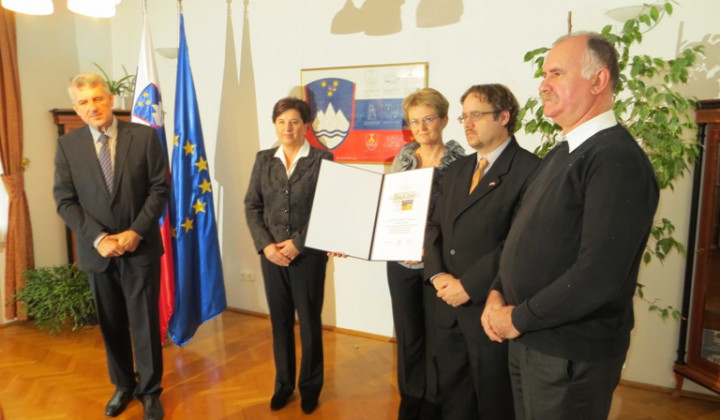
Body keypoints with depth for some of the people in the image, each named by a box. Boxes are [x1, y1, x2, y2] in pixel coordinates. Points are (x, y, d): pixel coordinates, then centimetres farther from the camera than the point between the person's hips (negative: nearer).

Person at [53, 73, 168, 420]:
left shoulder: (145, 136, -5)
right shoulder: (67, 145, 1)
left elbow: (159, 189, -6)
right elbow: (65, 201, -2)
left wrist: (136, 232, -15)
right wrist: (98, 238, -14)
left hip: (140, 248, -2)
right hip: (97, 251, 2)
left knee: (145, 323, 6)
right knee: (111, 324, 15)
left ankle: (150, 390, 25)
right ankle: (123, 385, 36)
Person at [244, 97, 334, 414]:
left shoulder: (322, 159, -4)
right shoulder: (263, 160, 7)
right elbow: (251, 206, 4)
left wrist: (298, 243, -14)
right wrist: (265, 245, -8)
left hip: (308, 254, -3)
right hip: (271, 254, 3)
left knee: (309, 321, 9)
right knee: (280, 321, 14)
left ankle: (310, 385, 29)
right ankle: (284, 383, 32)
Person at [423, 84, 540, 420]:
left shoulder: (528, 170, -12)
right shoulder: (456, 170, 13)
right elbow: (435, 225, 11)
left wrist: (469, 286, -17)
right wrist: (437, 274, -5)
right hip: (448, 304, 7)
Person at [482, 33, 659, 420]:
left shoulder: (617, 159, -19)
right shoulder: (560, 154, 10)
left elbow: (599, 275, -26)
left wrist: (518, 319, -16)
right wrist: (497, 294, -1)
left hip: (571, 353, -8)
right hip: (527, 340, 8)